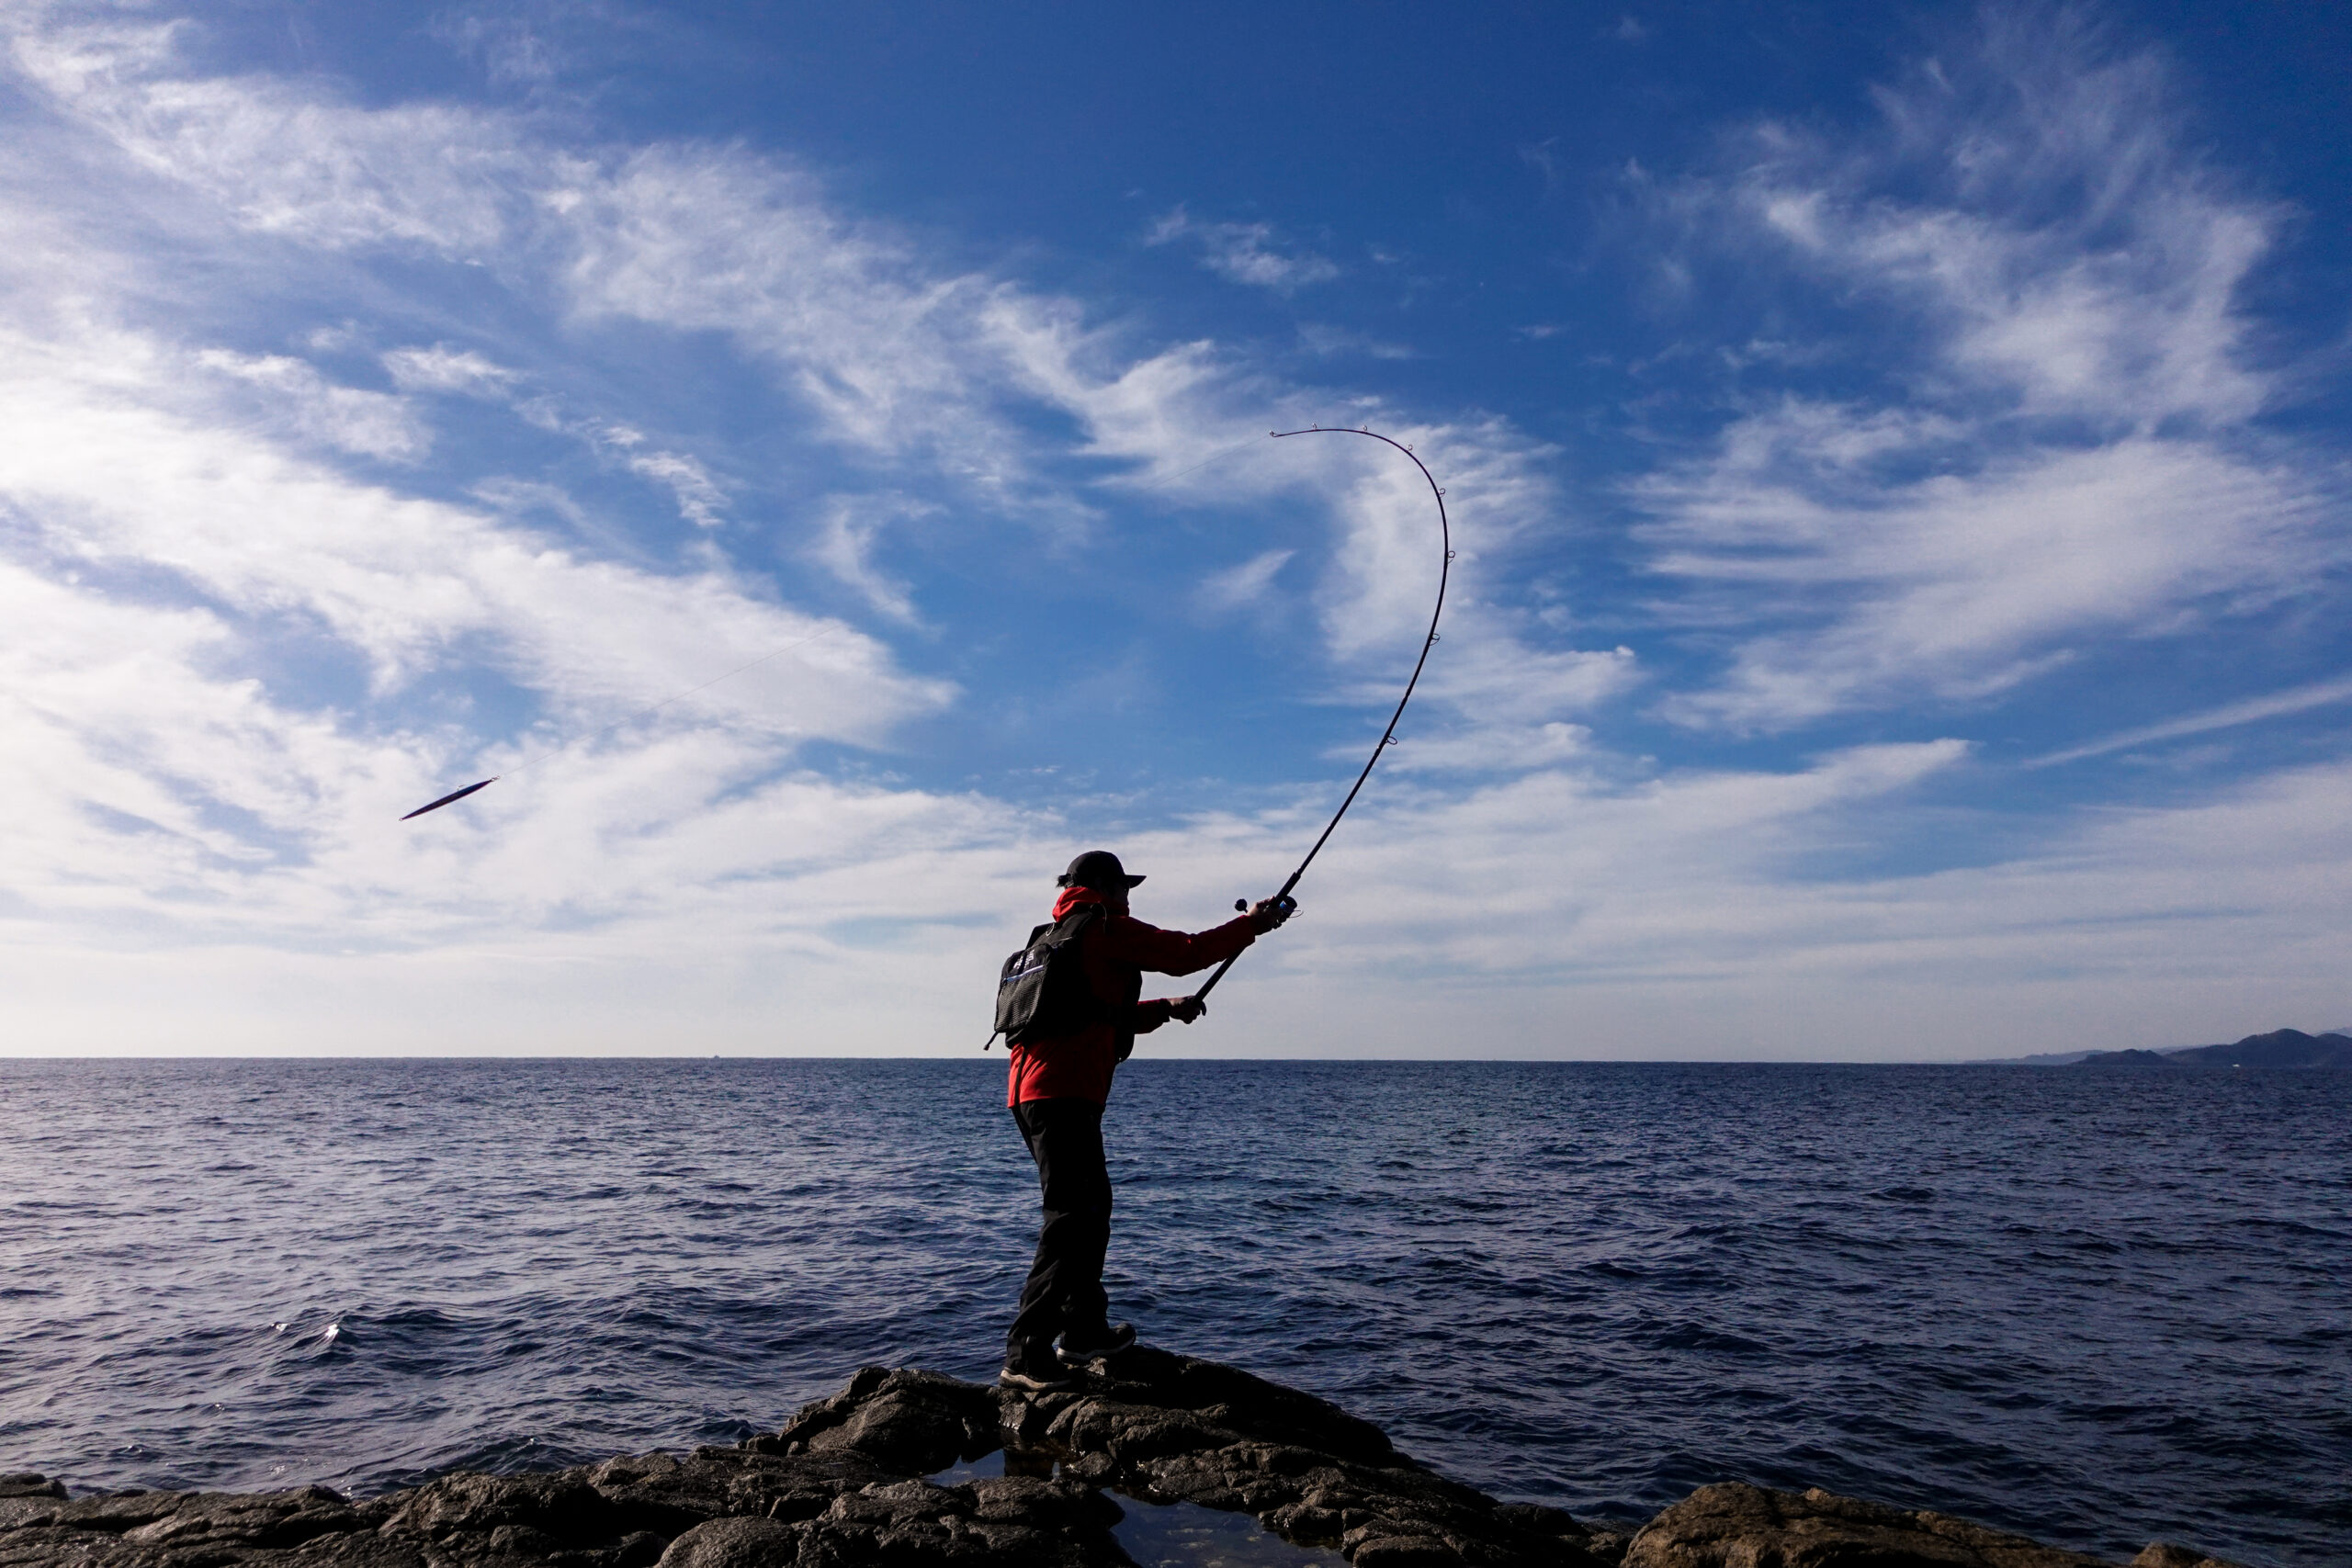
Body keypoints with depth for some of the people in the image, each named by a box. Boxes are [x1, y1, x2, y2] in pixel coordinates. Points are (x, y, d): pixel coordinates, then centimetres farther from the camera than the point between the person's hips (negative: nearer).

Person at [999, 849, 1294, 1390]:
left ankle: (1085, 1330, 31)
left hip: (1033, 1092, 10)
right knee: (1071, 1220, -12)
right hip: (1066, 1094, -10)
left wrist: (1166, 1009, 32)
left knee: (1091, 1205, 21)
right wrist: (1251, 924, 8)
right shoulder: (1106, 929, -3)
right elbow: (1185, 953, -4)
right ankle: (1025, 1355, -14)